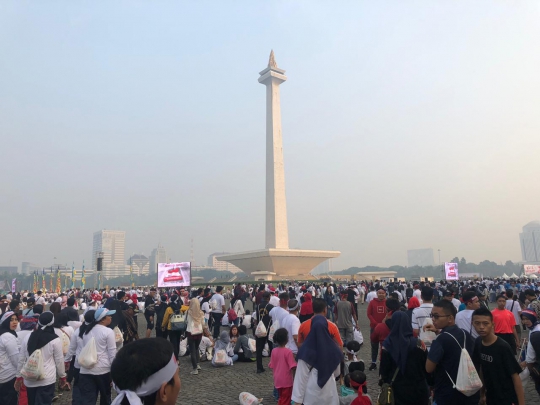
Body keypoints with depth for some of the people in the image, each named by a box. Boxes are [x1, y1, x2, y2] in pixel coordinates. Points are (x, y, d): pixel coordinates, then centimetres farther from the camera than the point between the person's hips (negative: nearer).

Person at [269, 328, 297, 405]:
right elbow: (292, 366, -20)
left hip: (277, 380, 6)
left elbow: (271, 365, 3)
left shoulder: (274, 351, -3)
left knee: (281, 399, 22)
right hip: (286, 380, -5)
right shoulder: (288, 351, -20)